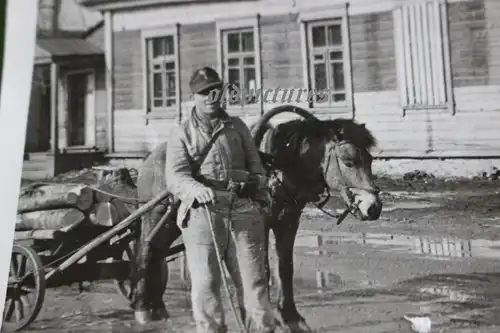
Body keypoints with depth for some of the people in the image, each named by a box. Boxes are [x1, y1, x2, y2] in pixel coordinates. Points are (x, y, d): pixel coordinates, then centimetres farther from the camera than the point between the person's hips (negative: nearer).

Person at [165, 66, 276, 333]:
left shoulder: (238, 127, 16)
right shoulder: (182, 133, 8)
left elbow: (256, 167, 22)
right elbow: (175, 176, -6)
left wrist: (258, 187, 7)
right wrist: (196, 189, -26)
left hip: (243, 210, 2)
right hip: (202, 213, -2)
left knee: (254, 280, 5)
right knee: (205, 283, 0)